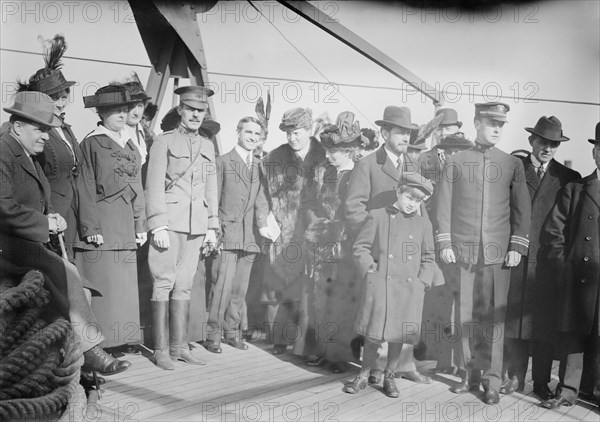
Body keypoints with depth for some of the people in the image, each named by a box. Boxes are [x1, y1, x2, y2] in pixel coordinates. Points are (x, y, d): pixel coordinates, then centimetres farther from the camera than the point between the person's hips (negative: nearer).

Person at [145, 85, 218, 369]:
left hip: (196, 226, 5)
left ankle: (180, 347, 14)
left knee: (184, 285, 7)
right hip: (170, 223, -5)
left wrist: (212, 226, 13)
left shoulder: (207, 146, 17)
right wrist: (159, 226, -12)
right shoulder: (164, 142, 1)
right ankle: (161, 350, 5)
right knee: (164, 283, -2)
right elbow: (154, 186, -4)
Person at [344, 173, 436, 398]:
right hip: (380, 284, -2)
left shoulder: (423, 224, 9)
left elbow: (428, 258, 14)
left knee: (398, 334, 7)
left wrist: (422, 282, 3)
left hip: (409, 288, 2)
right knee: (374, 333, 1)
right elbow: (360, 247, 3)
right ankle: (364, 375, 21)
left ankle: (389, 377, 25)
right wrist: (370, 270, -7)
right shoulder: (377, 216, 2)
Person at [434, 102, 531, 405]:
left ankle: (492, 381, 11)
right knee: (466, 316, 6)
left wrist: (517, 246, -2)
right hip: (463, 252, 0)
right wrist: (444, 243, -2)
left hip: (498, 253, 0)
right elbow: (443, 206, 5)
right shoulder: (455, 162, 6)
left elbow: (522, 209, 6)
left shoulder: (512, 164, 8)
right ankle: (469, 375, 19)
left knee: (494, 318, 0)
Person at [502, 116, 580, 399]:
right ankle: (516, 377, 18)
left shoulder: (568, 179, 6)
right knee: (513, 319, 5)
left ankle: (542, 381, 19)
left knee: (545, 323, 6)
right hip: (516, 258, 0)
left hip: (548, 261, 0)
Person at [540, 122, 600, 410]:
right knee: (573, 335, 8)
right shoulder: (575, 189, 7)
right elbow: (553, 230, 5)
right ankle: (568, 390, 17)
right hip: (577, 276, 0)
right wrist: (561, 264, -1)